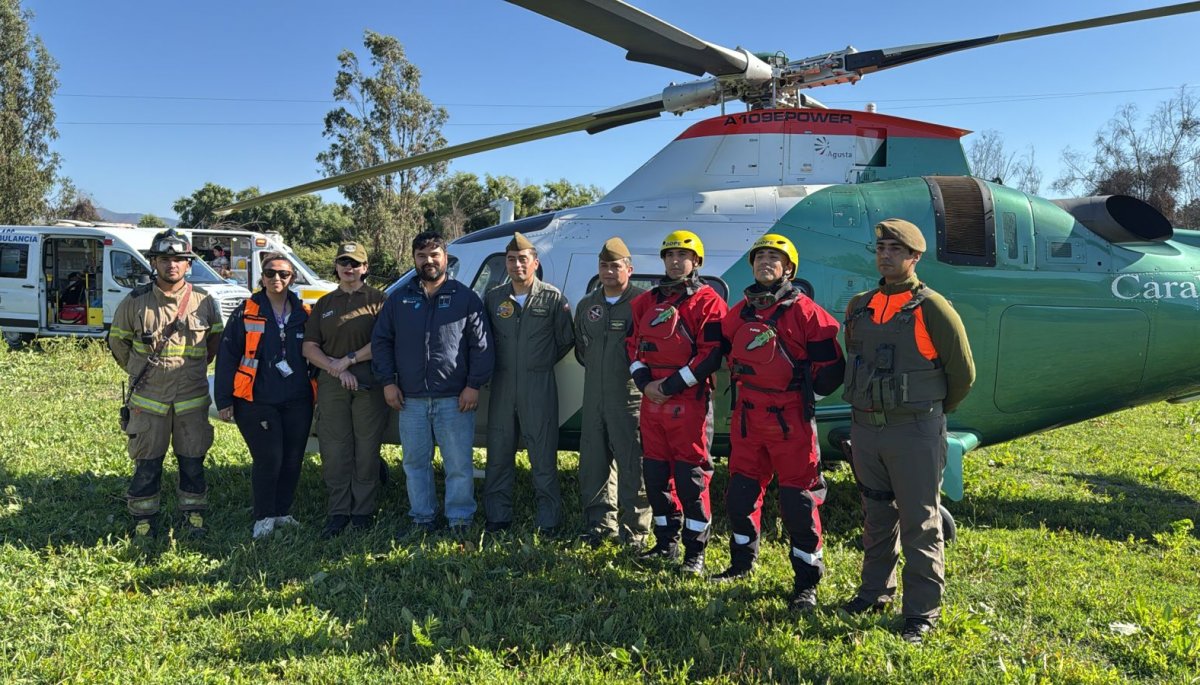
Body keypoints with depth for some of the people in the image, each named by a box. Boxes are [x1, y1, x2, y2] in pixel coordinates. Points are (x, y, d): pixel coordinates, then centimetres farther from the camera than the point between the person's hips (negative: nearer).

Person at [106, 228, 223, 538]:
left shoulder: (204, 302, 0)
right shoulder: (135, 301, -3)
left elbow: (216, 338, 15)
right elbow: (117, 341, 9)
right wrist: (139, 371, 11)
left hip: (192, 398, 1)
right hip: (147, 399, -1)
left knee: (193, 461, 8)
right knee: (147, 463, 6)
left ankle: (194, 514, 21)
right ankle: (144, 519, 19)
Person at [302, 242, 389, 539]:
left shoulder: (377, 300, 5)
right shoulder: (324, 304, 16)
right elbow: (309, 347, 9)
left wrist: (349, 360, -12)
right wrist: (336, 369, -6)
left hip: (369, 383, -3)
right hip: (331, 384, 3)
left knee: (367, 449, 0)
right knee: (334, 449, 3)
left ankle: (363, 511, 9)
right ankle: (338, 512, 11)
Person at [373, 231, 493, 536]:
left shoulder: (466, 298, 2)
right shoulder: (399, 299, 10)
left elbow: (482, 345, -1)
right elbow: (381, 341, 12)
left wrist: (474, 385, -8)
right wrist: (388, 382, 3)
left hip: (455, 399, -3)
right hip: (410, 399, 3)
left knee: (459, 465, -1)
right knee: (416, 462, 11)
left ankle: (460, 520, 11)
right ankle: (422, 519, 23)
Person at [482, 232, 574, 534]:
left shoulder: (552, 297, -2)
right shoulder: (493, 298, 6)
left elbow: (566, 339, 4)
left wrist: (542, 363, 8)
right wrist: (498, 365, 10)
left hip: (539, 386, -3)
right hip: (502, 385, 3)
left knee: (543, 455, 1)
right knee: (498, 455, 9)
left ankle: (548, 520, 11)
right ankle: (497, 517, 21)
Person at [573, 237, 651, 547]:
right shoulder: (587, 305, 15)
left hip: (631, 397, -6)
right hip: (594, 397, 7)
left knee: (632, 465, -3)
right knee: (593, 463, 12)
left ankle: (634, 530, 8)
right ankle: (601, 522, 25)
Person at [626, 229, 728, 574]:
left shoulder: (707, 301, -4)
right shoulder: (647, 302, 15)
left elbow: (711, 353, -12)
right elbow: (633, 344, 15)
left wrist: (672, 385, -15)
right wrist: (644, 381, -2)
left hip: (689, 402, -6)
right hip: (651, 400, 6)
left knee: (691, 477, -3)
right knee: (656, 474, 12)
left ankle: (695, 551, 8)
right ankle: (666, 543, 25)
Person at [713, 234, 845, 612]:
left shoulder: (804, 311, -7)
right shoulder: (739, 312, 10)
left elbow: (830, 365, -6)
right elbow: (726, 350, 26)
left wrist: (807, 393, -4)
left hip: (791, 418, -6)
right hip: (747, 415, 6)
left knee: (798, 500, -1)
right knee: (741, 491, 15)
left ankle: (807, 583, 11)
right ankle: (742, 562, 34)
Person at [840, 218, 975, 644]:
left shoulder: (932, 308, -9)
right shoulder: (859, 307, 8)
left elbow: (963, 373, -2)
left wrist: (929, 413, 8)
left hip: (915, 432, -5)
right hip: (865, 428, 6)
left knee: (920, 521, 2)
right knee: (876, 516, 17)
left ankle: (922, 610, 11)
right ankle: (875, 590, 31)